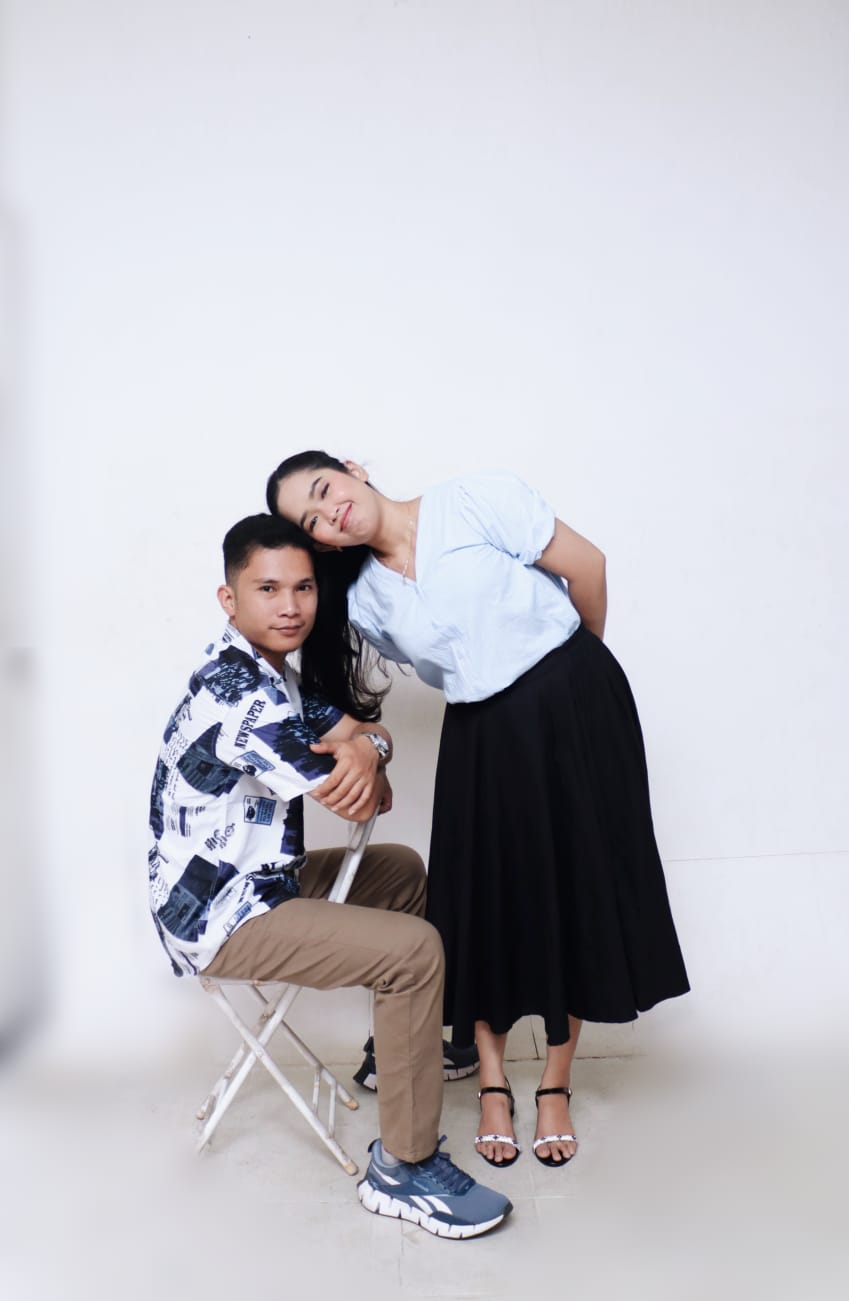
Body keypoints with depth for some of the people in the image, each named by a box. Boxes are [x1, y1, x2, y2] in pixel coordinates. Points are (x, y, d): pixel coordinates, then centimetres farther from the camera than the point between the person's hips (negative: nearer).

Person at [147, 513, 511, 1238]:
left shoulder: (270, 673, 9)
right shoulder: (238, 692, -24)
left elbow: (362, 725, 7)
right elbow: (349, 800, -24)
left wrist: (364, 745, -17)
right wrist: (365, 749, -3)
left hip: (260, 880, 11)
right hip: (216, 919, -11)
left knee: (405, 872, 23)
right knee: (414, 951, -21)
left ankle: (404, 1043, 37)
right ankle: (402, 1171, -9)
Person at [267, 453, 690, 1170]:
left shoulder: (475, 499, -11)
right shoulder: (364, 601, 1)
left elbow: (586, 565, -6)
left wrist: (577, 664, 4)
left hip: (577, 708, -3)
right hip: (483, 740, 3)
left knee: (577, 889, 3)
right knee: (488, 899, 2)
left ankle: (556, 1087, 18)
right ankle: (493, 1085, 21)